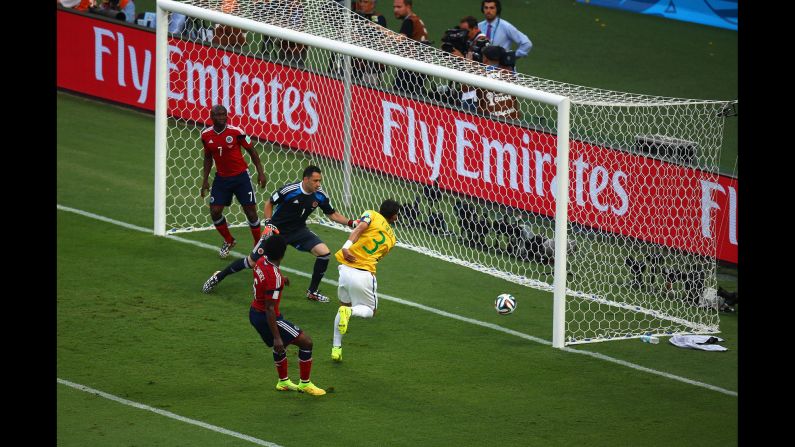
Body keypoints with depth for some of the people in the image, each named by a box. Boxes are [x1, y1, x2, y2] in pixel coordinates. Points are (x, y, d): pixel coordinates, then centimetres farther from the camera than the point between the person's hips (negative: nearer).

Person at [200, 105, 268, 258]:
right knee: (215, 212, -4)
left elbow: (252, 151, -5)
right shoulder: (206, 135, -4)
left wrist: (260, 172, -7)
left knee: (251, 211, -4)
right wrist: (205, 180, 9)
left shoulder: (236, 132, -15)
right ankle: (229, 241, 21)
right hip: (221, 178, 3)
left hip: (240, 176, -3)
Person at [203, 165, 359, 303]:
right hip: (277, 229, -4)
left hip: (298, 231, 4)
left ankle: (312, 292, 1)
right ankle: (218, 277, 23)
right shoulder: (289, 190, -24)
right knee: (252, 262, -1)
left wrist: (351, 223, -10)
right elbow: (269, 204, -9)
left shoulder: (320, 196, -11)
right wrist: (269, 223, -19)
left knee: (324, 252, -15)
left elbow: (333, 214, 2)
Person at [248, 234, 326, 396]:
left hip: (255, 312, 9)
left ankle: (283, 381, 44)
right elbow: (269, 309, -29)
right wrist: (276, 337, -26)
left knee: (281, 344, 32)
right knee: (306, 341, 0)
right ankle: (305, 383, 10)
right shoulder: (274, 277, -30)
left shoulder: (262, 261, -3)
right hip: (265, 318, -9)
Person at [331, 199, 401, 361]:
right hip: (365, 274, -1)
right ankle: (350, 311, -17)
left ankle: (336, 348, 16)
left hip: (346, 269, 1)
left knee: (345, 305, 25)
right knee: (370, 311, 20)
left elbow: (360, 228, -13)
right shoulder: (391, 238, 16)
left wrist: (347, 246, -24)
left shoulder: (372, 215, 8)